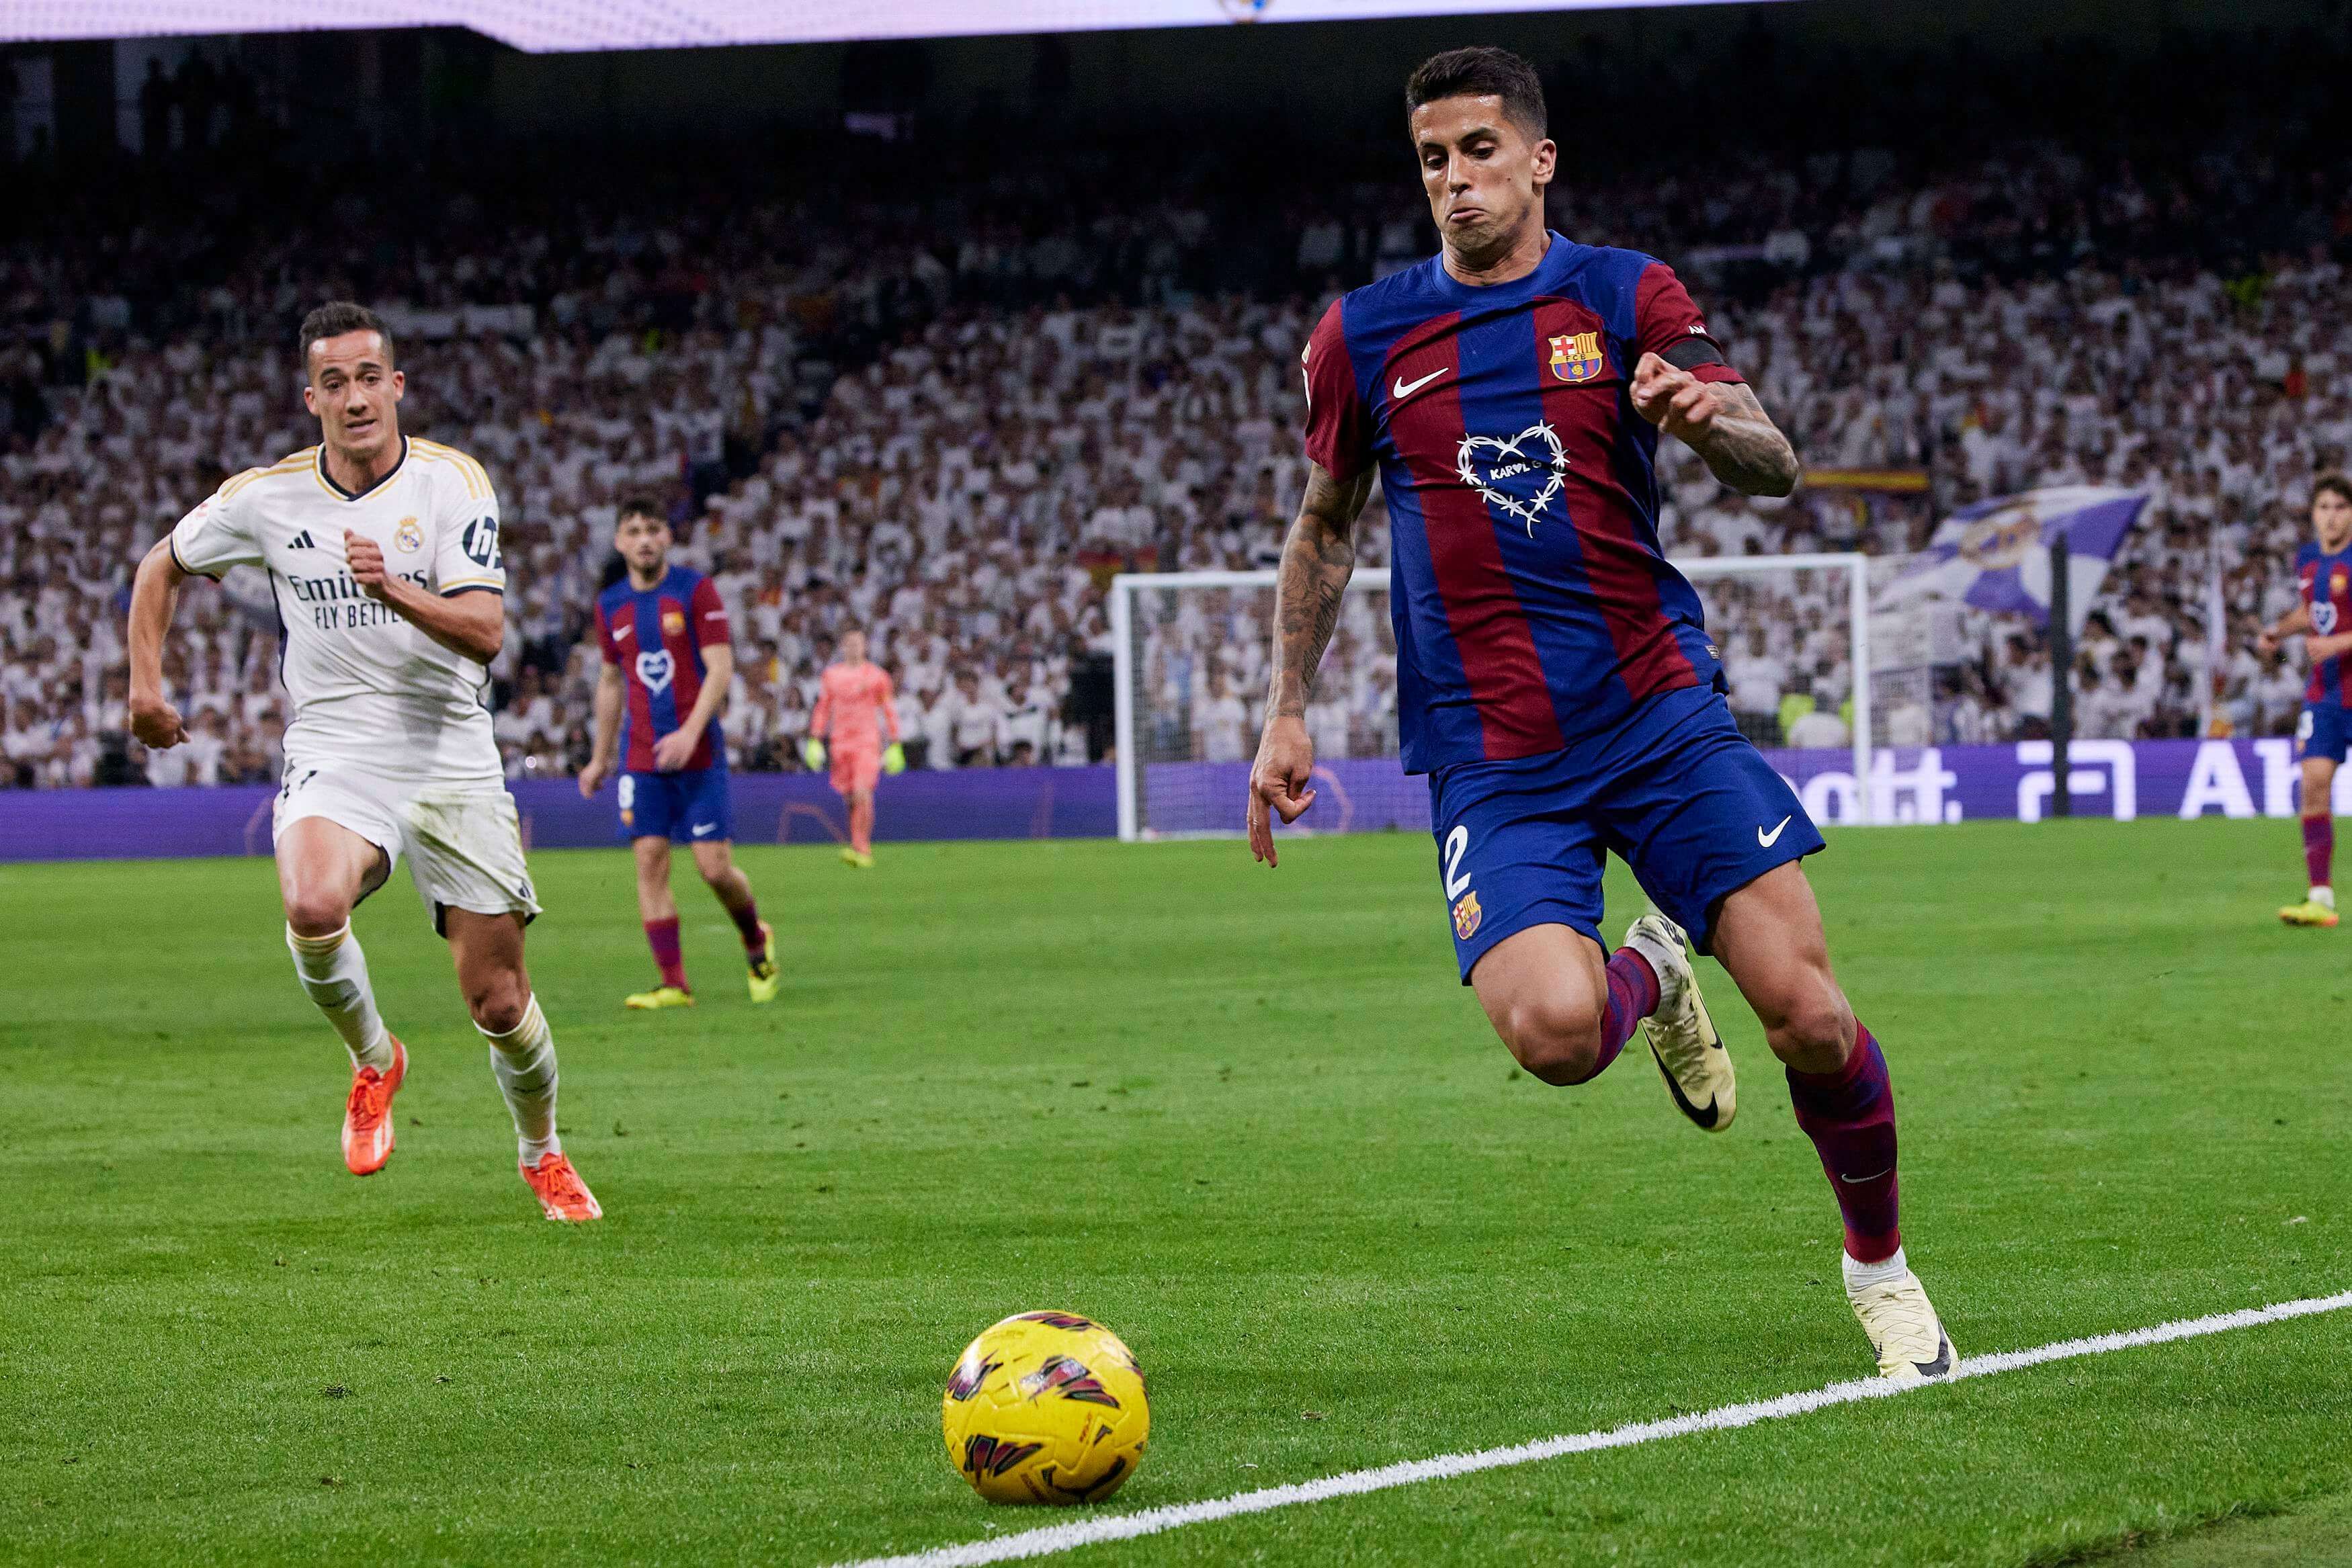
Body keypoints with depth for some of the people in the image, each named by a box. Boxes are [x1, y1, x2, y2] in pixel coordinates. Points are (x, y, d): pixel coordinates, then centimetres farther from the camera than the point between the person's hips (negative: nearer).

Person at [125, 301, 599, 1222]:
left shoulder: (453, 482, -6)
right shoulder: (267, 497, 0)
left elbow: (485, 630, -16)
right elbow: (164, 565, 18)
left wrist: (397, 591, -33)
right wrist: (145, 680, 8)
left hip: (450, 757, 0)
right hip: (333, 754, 0)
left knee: (497, 1001, 0)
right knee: (313, 910, -33)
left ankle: (542, 1153, 30)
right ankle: (372, 1059, -3)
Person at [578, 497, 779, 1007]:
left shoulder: (695, 590, -5)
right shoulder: (610, 605, 9)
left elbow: (721, 670, -10)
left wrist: (690, 732, -22)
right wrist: (600, 757, 22)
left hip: (699, 754, -4)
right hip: (642, 759, 4)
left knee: (715, 867, -6)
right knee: (650, 862, -7)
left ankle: (757, 944, 23)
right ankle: (673, 984, -4)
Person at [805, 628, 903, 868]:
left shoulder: (875, 675, 3)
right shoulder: (831, 675, 11)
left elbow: (889, 712, 7)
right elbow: (822, 710, 17)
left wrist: (895, 747, 4)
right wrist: (815, 742, 10)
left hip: (868, 742, -4)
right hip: (840, 744, 4)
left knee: (862, 793, -20)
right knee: (850, 800, 3)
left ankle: (860, 847, -18)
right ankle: (864, 851, 13)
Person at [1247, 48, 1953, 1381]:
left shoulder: (1626, 296, 3)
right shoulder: (1365, 335, 7)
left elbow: (1776, 469, -5)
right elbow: (1325, 527, 21)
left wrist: (1714, 417, -27)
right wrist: (1288, 714, 14)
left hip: (1659, 707, 0)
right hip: (1489, 755, 0)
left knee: (1804, 1009, -13)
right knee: (1552, 1029, -25)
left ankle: (1881, 1265, 13)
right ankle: (1646, 980, 12)